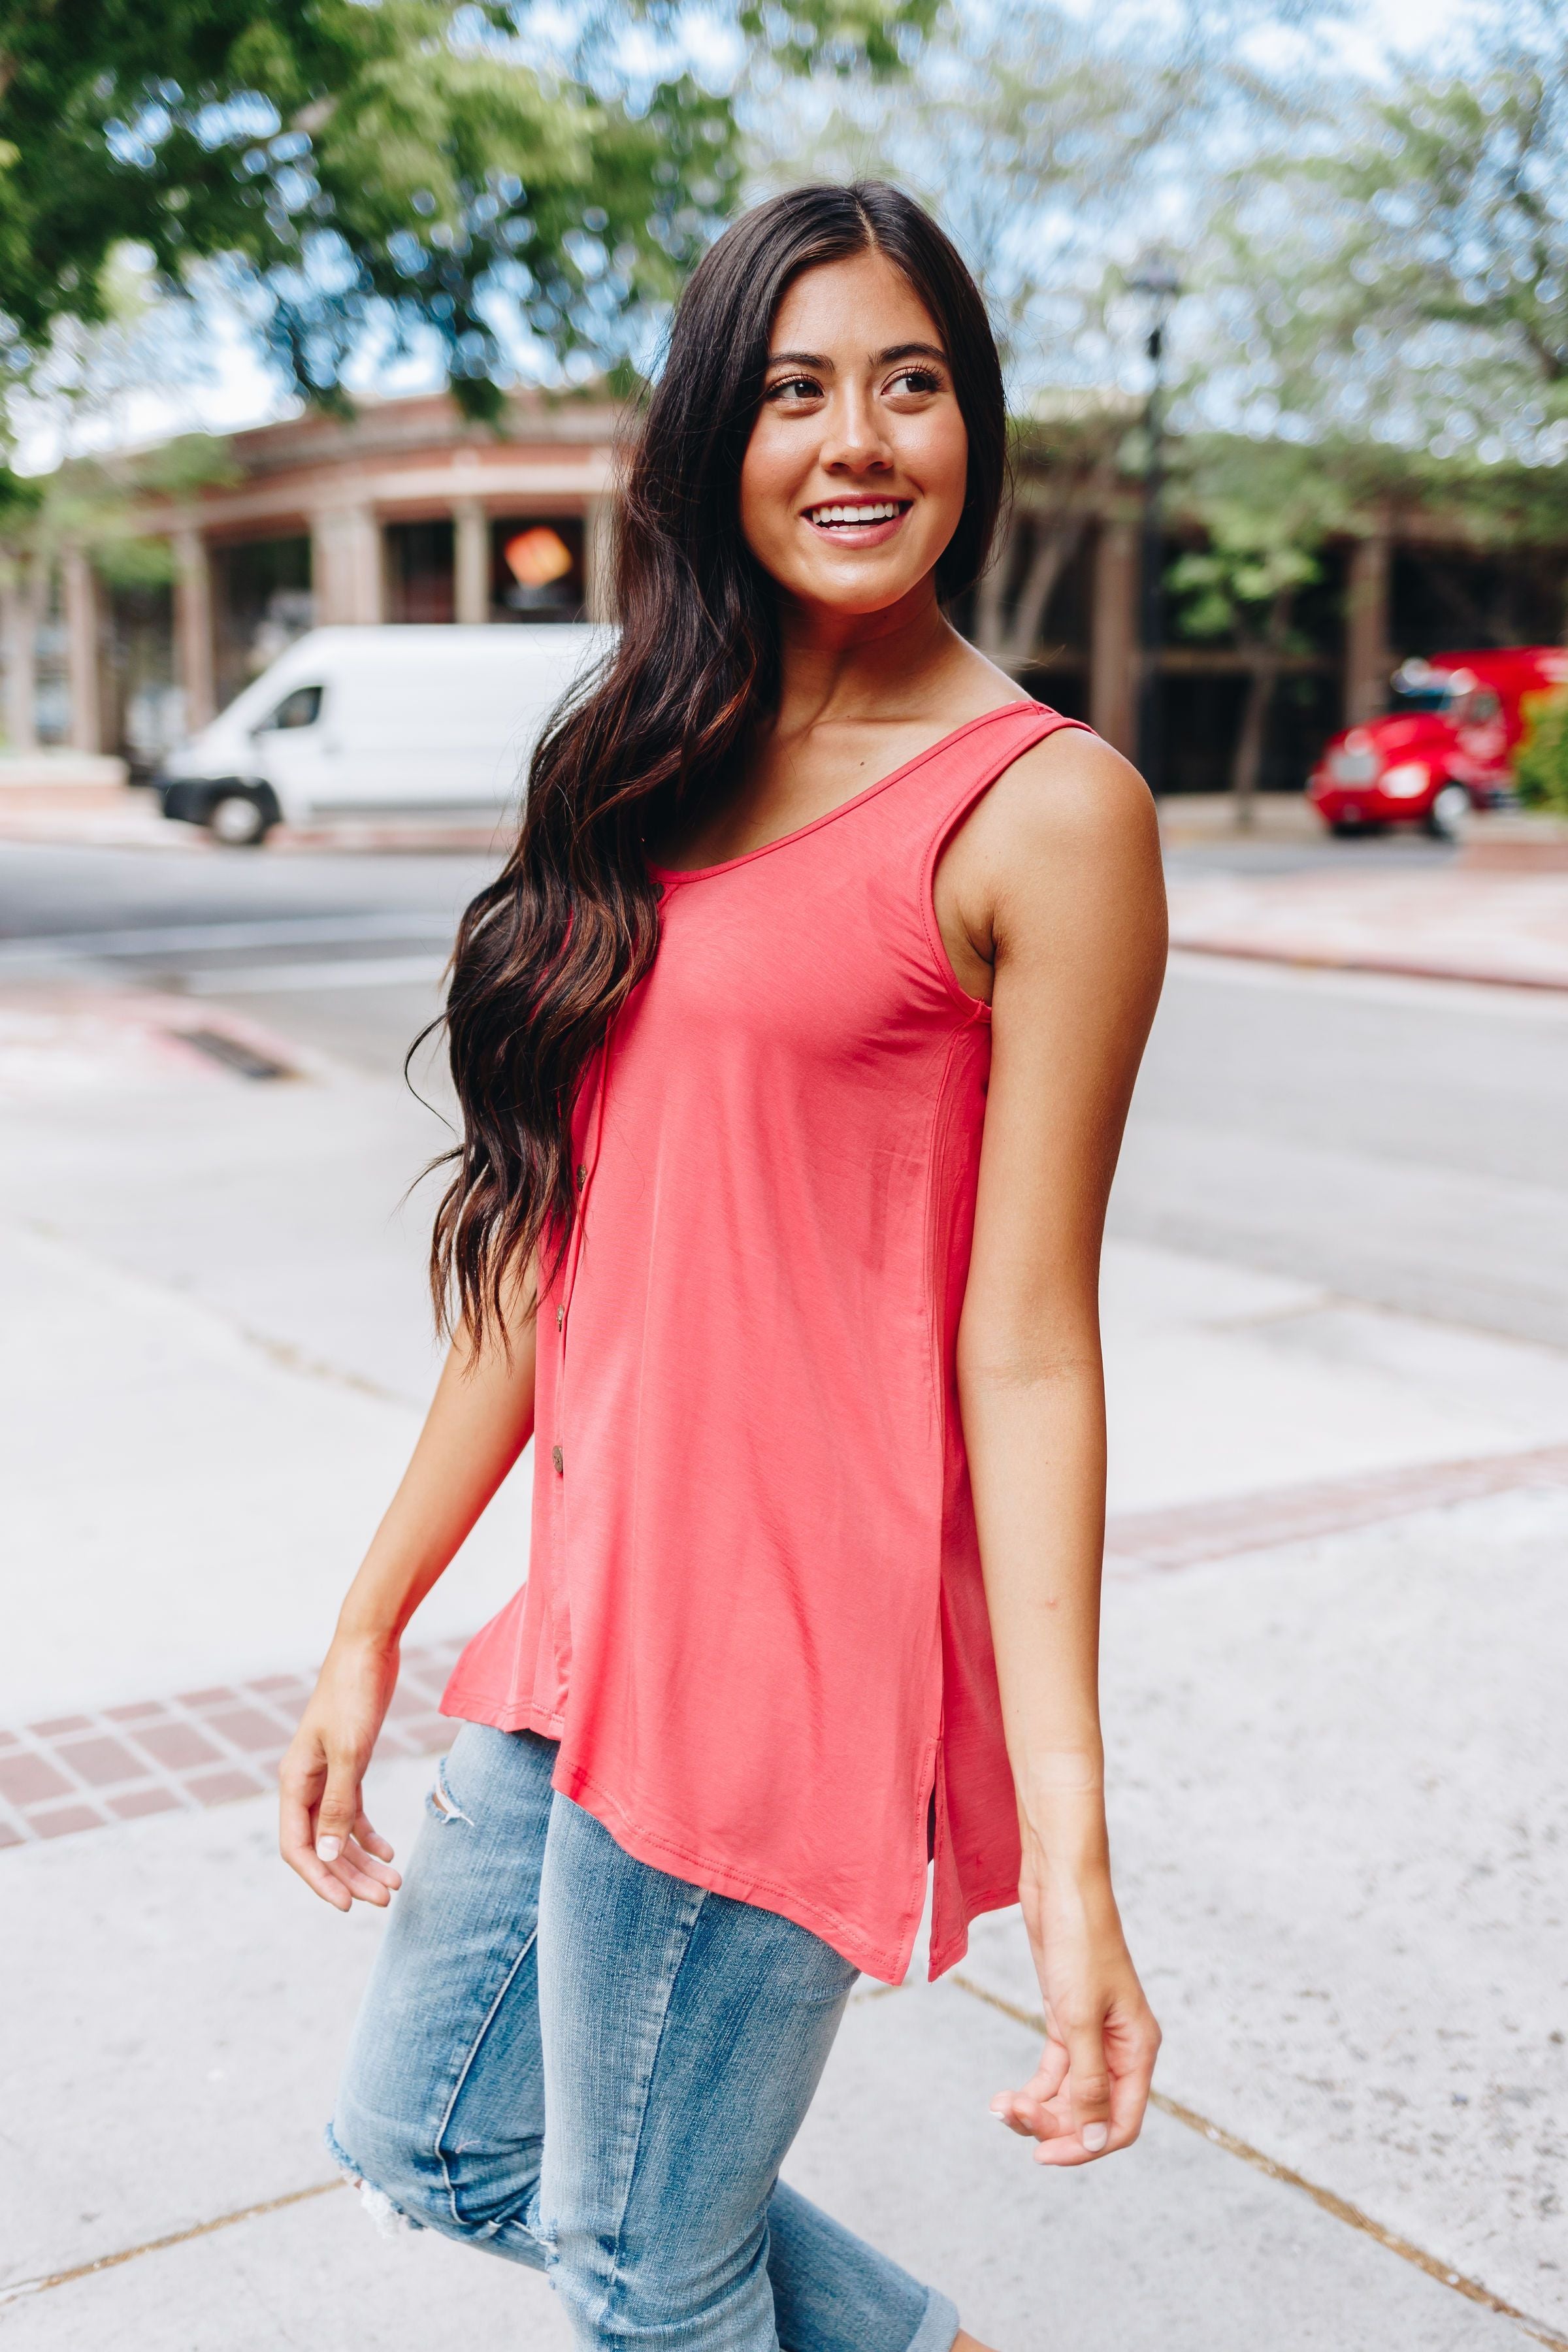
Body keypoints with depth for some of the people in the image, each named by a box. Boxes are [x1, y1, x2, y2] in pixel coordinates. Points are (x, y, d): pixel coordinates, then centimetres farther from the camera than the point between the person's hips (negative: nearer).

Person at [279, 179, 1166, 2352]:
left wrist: (1068, 1859, -17)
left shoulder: (1044, 807, -11)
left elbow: (1027, 1345, -14)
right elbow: (554, 1235, 9)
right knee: (430, 2144, 23)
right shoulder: (665, 777, 9)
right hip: (593, 1608, 8)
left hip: (792, 1648, -8)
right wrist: (374, 1624, 10)